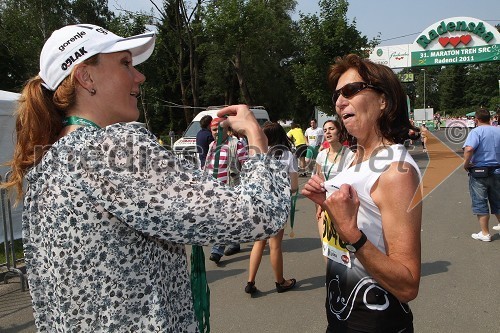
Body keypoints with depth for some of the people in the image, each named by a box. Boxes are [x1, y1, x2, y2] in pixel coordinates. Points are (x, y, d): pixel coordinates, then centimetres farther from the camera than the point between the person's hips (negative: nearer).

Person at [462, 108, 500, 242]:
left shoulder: (476, 131, -14)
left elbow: (469, 149, -30)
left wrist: (466, 164, -17)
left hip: (479, 172, -5)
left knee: (480, 203, 4)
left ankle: (485, 233, 9)